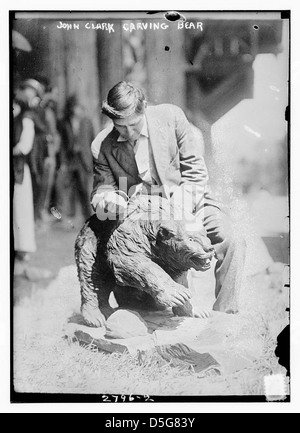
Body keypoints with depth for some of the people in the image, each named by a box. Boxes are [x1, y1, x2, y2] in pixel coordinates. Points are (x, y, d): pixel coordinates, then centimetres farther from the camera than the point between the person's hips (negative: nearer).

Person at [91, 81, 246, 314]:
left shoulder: (170, 116, -6)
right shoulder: (102, 146, -3)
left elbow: (196, 170, -3)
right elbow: (103, 188, 1)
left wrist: (180, 208, -16)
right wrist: (107, 200, -26)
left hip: (186, 204, 0)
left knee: (232, 242, -24)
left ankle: (225, 314, -13)